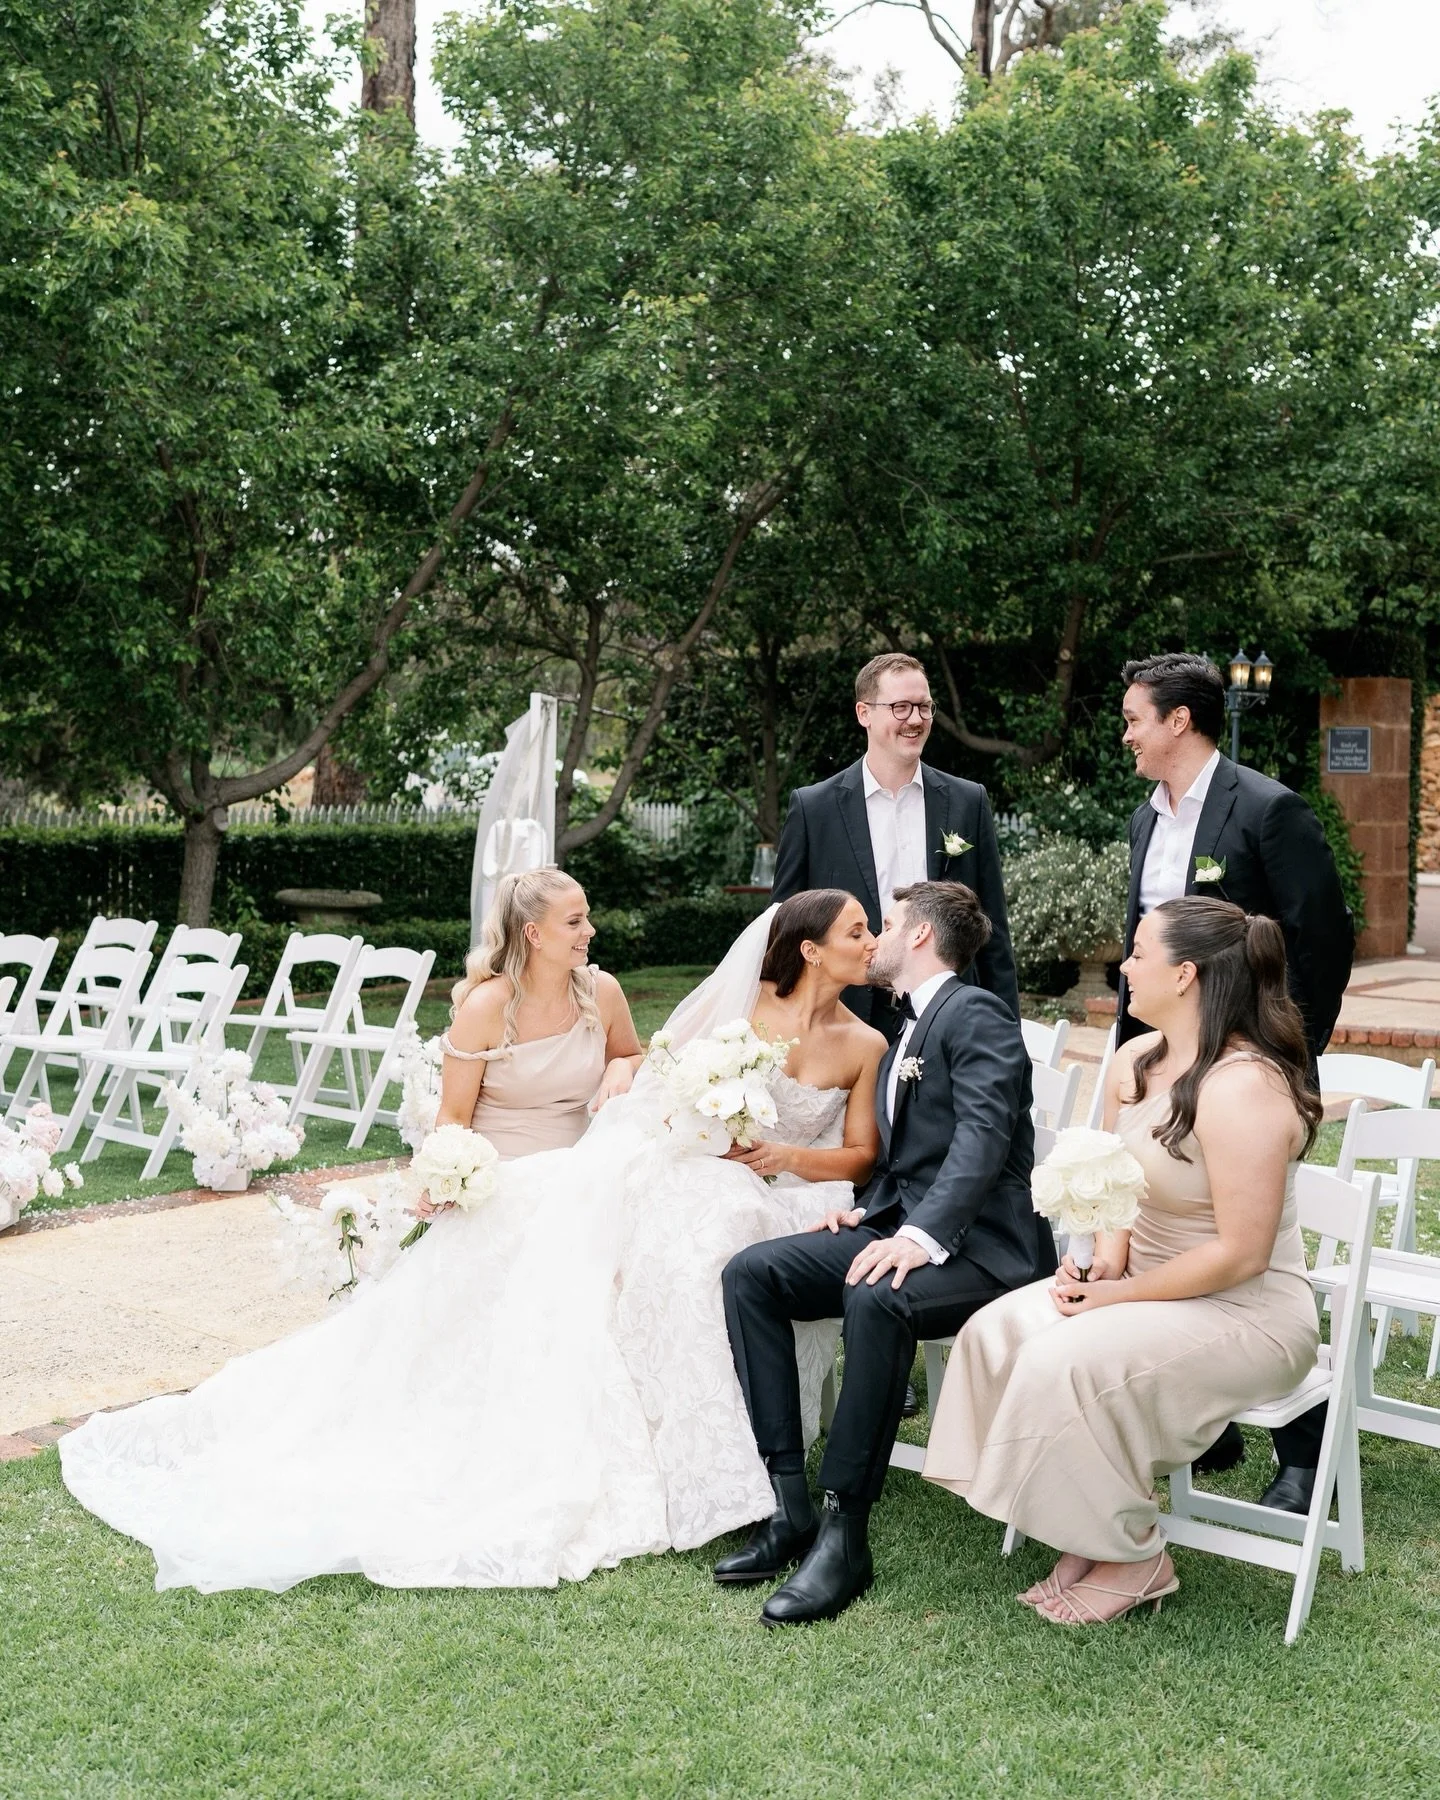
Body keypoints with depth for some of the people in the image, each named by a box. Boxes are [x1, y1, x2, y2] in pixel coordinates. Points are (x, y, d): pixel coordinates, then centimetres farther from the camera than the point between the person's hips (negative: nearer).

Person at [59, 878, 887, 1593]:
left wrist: (623, 1078, -2)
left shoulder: (601, 991, 2)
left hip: (586, 1184, 4)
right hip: (501, 1193, -4)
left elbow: (633, 1059, 23)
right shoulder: (487, 1004, -9)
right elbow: (452, 1117, -5)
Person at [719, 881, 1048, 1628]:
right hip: (906, 1228, 9)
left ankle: (844, 1531, -27)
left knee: (875, 1298, -38)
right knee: (750, 1273, -10)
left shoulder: (976, 1014, -8)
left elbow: (983, 1138, -22)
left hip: (977, 1246, -9)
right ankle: (789, 1504, -13)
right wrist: (867, 1211, 2)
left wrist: (923, 1235, -34)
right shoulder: (910, 1032, 22)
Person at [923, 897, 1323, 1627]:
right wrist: (1106, 1261, -7)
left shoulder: (1242, 1088, -24)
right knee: (996, 1333, -9)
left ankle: (1134, 1559, -3)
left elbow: (1240, 1254, -25)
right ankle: (1089, 1534, 4)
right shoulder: (1134, 1061, 3)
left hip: (1248, 1314, -8)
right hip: (1150, 1286, 9)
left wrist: (1116, 1294, -18)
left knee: (1066, 1363, -27)